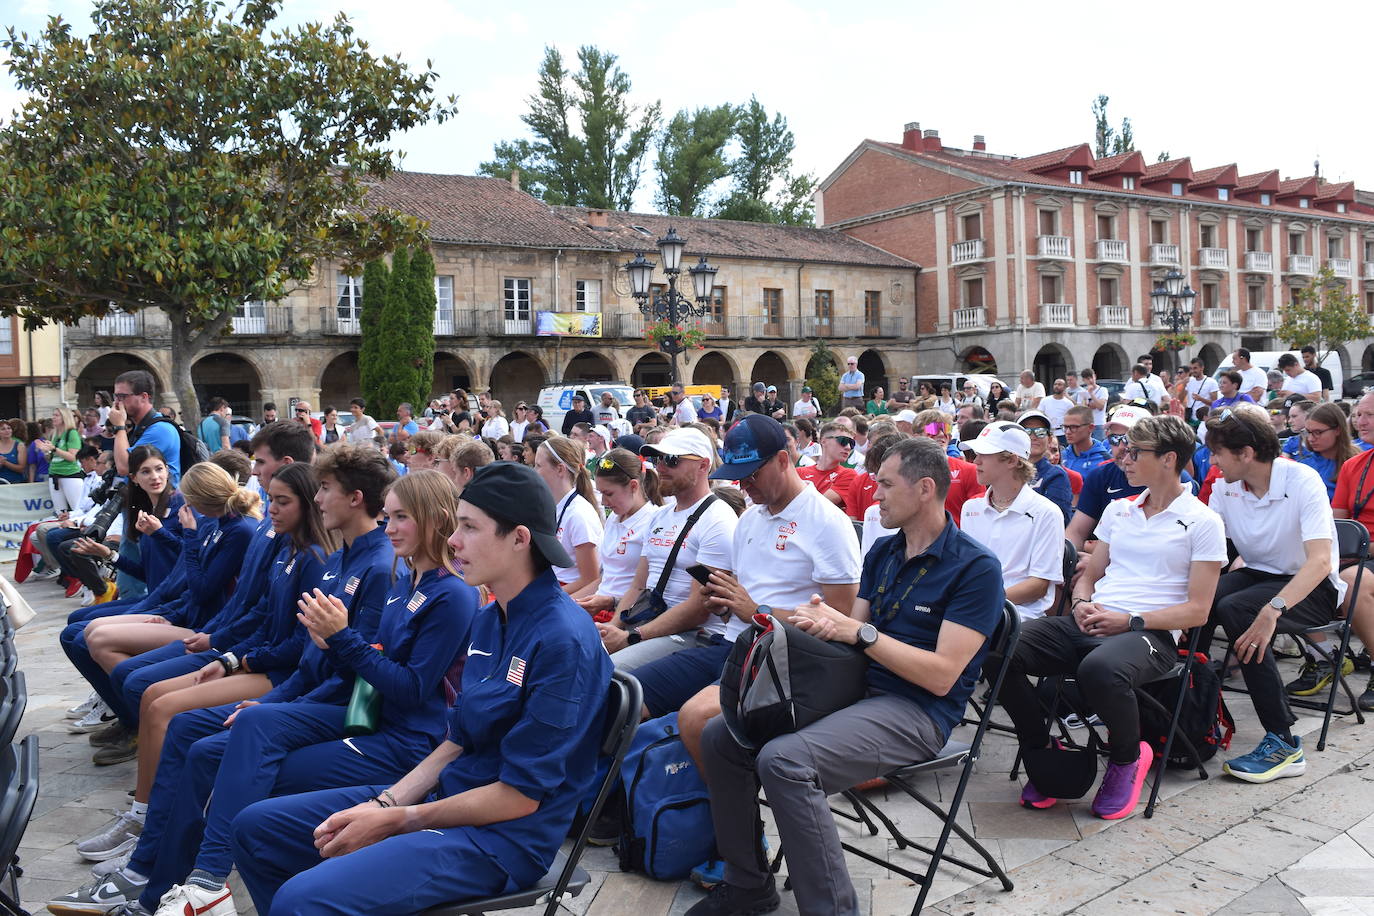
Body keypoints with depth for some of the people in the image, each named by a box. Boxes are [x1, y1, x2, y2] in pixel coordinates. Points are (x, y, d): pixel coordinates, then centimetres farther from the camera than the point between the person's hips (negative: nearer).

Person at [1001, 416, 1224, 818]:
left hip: (1150, 633, -5)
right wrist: (1081, 604, -1)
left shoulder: (1202, 522, 3)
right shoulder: (1118, 509, 20)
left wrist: (1129, 621, -15)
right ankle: (1040, 751, -1)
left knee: (1100, 668, -42)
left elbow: (1197, 610, -3)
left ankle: (1128, 758, -7)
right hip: (1090, 623, 5)